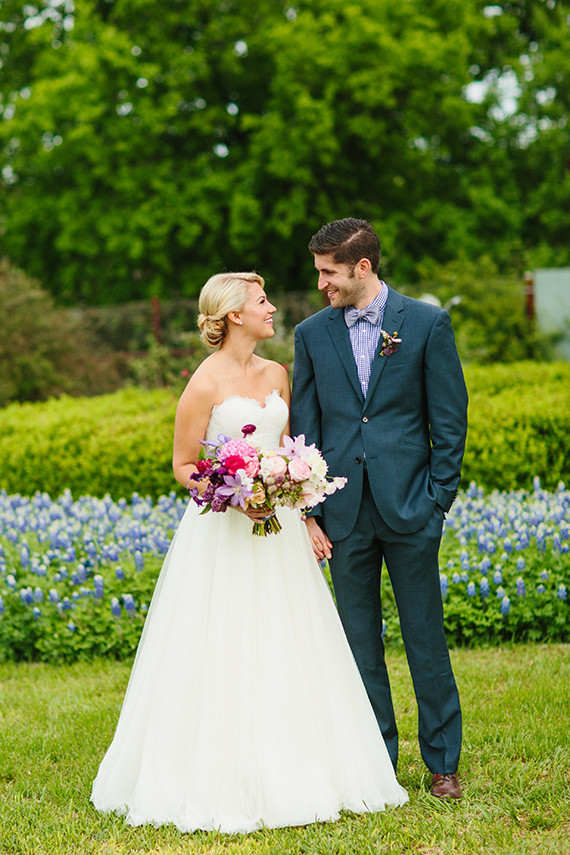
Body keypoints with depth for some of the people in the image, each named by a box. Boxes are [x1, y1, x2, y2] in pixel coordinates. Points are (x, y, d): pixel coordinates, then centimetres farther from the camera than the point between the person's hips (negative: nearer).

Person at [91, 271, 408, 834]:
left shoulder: (277, 375, 11)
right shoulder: (205, 383, -9)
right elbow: (183, 466, -6)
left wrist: (305, 512, 8)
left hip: (278, 533, 7)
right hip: (224, 534, -6)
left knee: (284, 655, 7)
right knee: (225, 657, -4)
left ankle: (293, 776, 16)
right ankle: (224, 785, 5)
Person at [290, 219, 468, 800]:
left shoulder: (427, 324, -1)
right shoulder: (312, 334, 7)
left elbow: (449, 421, 0)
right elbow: (304, 428, 8)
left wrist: (437, 502, -5)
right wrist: (309, 513, 2)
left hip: (408, 508, -2)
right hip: (344, 513, 3)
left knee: (426, 637, 3)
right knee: (360, 641, 7)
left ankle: (442, 762, 14)